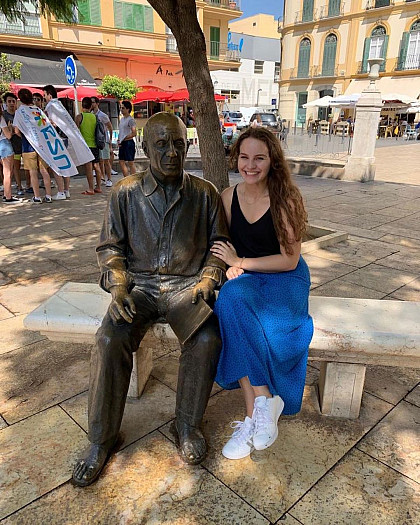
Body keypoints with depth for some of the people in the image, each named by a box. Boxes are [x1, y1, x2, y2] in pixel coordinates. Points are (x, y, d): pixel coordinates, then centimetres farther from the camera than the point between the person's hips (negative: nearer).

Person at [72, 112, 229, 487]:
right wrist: (118, 284, -11)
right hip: (139, 283, 1)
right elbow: (110, 247, 6)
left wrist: (208, 278, -9)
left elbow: (219, 244, 8)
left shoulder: (205, 193, 3)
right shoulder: (125, 192, 2)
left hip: (187, 283, 0)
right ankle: (101, 439, -3)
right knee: (111, 340, -25)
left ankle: (188, 425, -2)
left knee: (207, 338, -28)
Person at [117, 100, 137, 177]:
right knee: (121, 162, 10)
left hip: (128, 143, -9)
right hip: (122, 144, 9)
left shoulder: (131, 120, -10)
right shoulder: (122, 119, 16)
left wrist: (123, 139, -14)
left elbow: (134, 133, -18)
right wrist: (119, 140, 6)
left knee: (130, 163, -4)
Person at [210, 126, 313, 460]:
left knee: (232, 308, -33)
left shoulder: (286, 200, -11)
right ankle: (264, 399, -23)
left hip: (285, 279, -4)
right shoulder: (228, 197, 3)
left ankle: (254, 414, -18)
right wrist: (231, 268, -8)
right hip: (246, 280, 4)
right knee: (230, 300, -32)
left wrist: (240, 262, -10)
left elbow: (289, 260, -10)